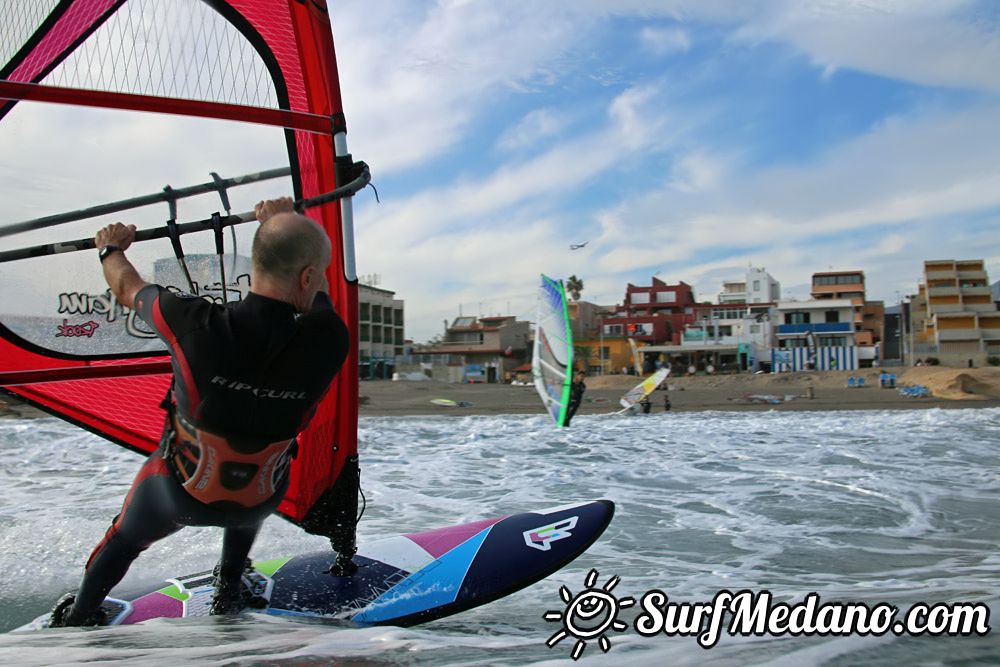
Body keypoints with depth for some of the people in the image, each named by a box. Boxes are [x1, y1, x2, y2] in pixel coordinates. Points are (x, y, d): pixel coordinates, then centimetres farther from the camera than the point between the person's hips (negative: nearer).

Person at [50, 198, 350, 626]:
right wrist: (287, 221, 8)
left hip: (180, 493, 0)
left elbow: (128, 289, -8)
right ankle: (229, 597, 48)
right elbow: (318, 293, -6)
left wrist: (111, 247, 14)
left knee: (125, 540, 33)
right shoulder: (327, 341, -32)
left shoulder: (195, 324, -32)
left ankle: (78, 619, 57)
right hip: (263, 499, 1)